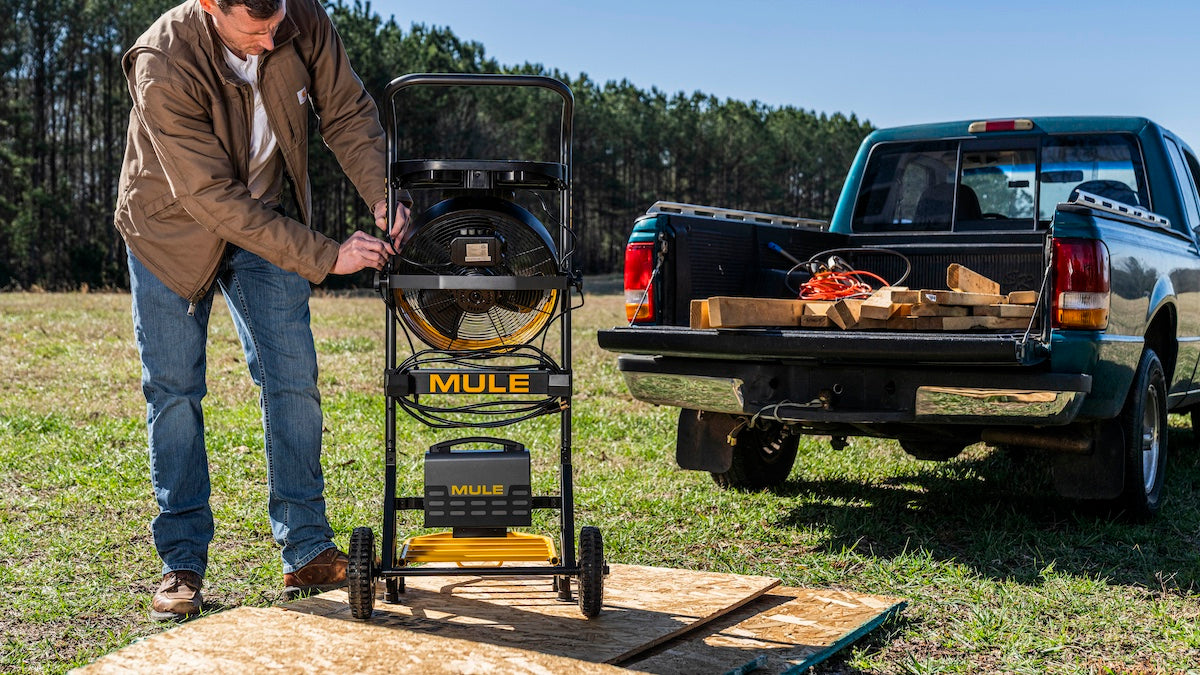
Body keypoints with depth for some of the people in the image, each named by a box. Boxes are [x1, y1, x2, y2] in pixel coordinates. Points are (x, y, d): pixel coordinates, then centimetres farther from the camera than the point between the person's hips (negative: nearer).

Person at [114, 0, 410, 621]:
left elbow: (348, 114, -6)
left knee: (293, 383, -2)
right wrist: (327, 256, -33)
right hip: (171, 229, -3)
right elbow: (214, 199, -33)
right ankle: (182, 563, 10)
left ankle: (307, 552, 8)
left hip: (266, 224, 3)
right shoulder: (163, 66, -33)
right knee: (173, 390, -1)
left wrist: (381, 195, -23)